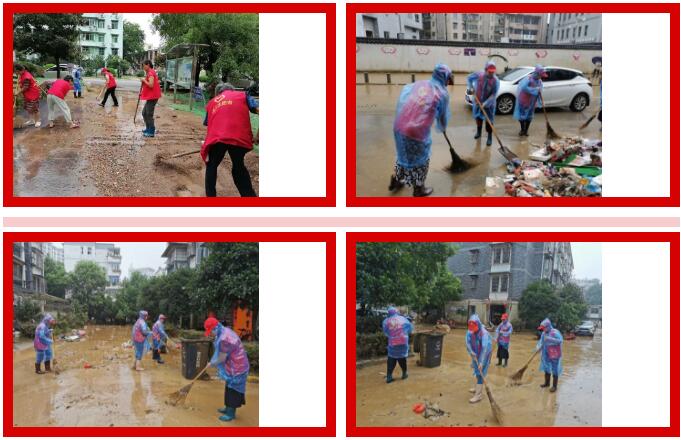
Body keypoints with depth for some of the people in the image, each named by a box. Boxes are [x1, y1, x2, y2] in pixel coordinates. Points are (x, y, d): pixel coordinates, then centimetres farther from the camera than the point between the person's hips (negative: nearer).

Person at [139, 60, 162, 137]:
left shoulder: (151, 73, -15)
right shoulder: (150, 73, 17)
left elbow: (151, 85, -25)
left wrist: (144, 80, -12)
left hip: (152, 97, -11)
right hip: (150, 97, 11)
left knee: (149, 114, -7)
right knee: (144, 113, 17)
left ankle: (151, 132, -2)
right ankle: (148, 129, 26)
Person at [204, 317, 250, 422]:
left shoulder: (224, 339, -30)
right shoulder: (225, 331, 3)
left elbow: (222, 359, -22)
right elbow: (222, 353, 17)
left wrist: (213, 363, -3)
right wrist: (214, 361, 9)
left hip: (236, 368, -10)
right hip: (233, 366, 10)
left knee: (233, 390, 2)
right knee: (230, 388, 22)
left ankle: (231, 413, 13)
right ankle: (229, 408, 36)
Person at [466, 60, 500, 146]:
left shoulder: (496, 81, -24)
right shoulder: (479, 74, -17)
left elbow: (494, 95, -24)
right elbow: (469, 78, 1)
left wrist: (486, 103, -32)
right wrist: (471, 87, -14)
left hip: (489, 103, -4)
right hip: (478, 101, 4)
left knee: (489, 120, -3)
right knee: (478, 117, 22)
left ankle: (489, 137, 11)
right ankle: (479, 131, 46)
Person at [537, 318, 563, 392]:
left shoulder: (555, 332, -18)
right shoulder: (544, 333, 6)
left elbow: (560, 340, -31)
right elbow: (541, 341, 12)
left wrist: (550, 339, -36)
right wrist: (539, 347, -8)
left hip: (554, 355, -8)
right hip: (546, 355, 8)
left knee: (554, 371, 0)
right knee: (546, 369, 19)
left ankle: (555, 386, 10)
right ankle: (547, 383, 37)